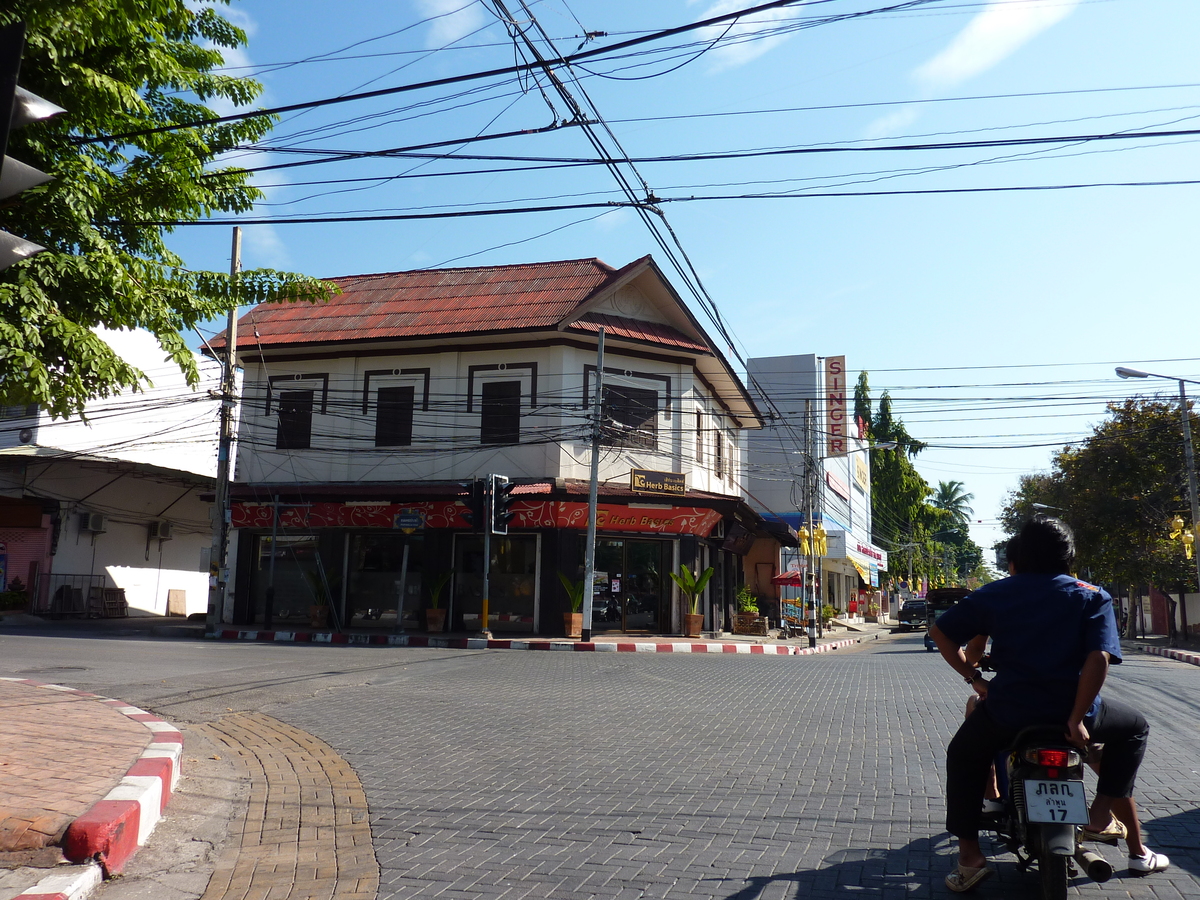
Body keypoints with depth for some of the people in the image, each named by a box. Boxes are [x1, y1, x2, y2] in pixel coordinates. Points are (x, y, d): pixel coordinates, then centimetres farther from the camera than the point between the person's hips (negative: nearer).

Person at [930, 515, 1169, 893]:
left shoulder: (994, 593, 5)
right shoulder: (1091, 596, 1)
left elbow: (940, 632, 5)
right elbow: (1099, 659, -14)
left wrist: (974, 679, 12)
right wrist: (1077, 718, -10)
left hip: (1007, 711, 1)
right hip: (1072, 708, 0)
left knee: (963, 757, 28)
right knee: (1134, 728, 31)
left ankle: (969, 854, 14)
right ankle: (1101, 815, 20)